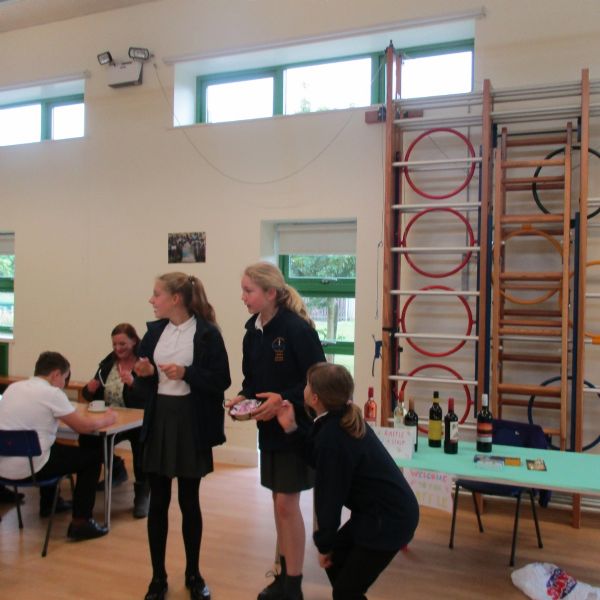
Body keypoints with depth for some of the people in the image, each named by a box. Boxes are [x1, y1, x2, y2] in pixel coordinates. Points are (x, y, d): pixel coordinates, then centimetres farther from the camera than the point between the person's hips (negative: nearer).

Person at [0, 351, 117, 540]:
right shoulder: (51, 392, -12)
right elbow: (83, 426, -10)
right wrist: (106, 419, 8)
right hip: (27, 468, -8)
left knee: (56, 447, 34)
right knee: (93, 456, 7)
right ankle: (80, 523, 6)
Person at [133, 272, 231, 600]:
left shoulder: (207, 332, -9)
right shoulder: (155, 330, 7)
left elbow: (221, 380, -10)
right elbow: (145, 380, 12)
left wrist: (186, 374, -22)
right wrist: (146, 372, -9)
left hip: (191, 421, -4)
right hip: (159, 419, 4)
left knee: (189, 501, 9)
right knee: (158, 501, 9)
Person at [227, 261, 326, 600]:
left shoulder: (297, 328, -19)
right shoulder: (252, 333, 4)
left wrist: (284, 400, -27)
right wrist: (243, 397, -6)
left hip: (295, 427, -7)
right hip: (268, 427, 7)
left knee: (287, 503, -2)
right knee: (279, 501, 16)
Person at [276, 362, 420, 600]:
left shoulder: (332, 436, -26)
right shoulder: (342, 421, 2)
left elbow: (329, 495, -18)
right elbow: (320, 459, 11)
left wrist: (324, 543, -4)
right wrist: (292, 428, 5)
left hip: (388, 519, -10)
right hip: (387, 510, 10)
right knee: (334, 560, 19)